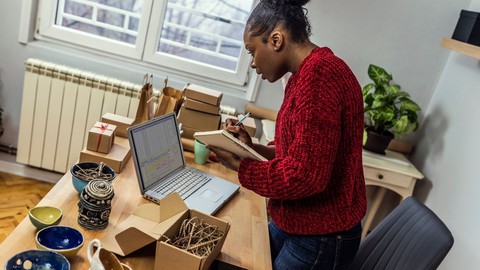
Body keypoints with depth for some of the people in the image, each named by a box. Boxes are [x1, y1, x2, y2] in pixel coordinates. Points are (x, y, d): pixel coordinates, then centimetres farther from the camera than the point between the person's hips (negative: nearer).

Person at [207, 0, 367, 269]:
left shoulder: (319, 74, -25)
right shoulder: (304, 75, 9)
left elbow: (305, 176, -27)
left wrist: (239, 166, -14)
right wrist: (253, 147, -1)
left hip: (321, 236, -9)